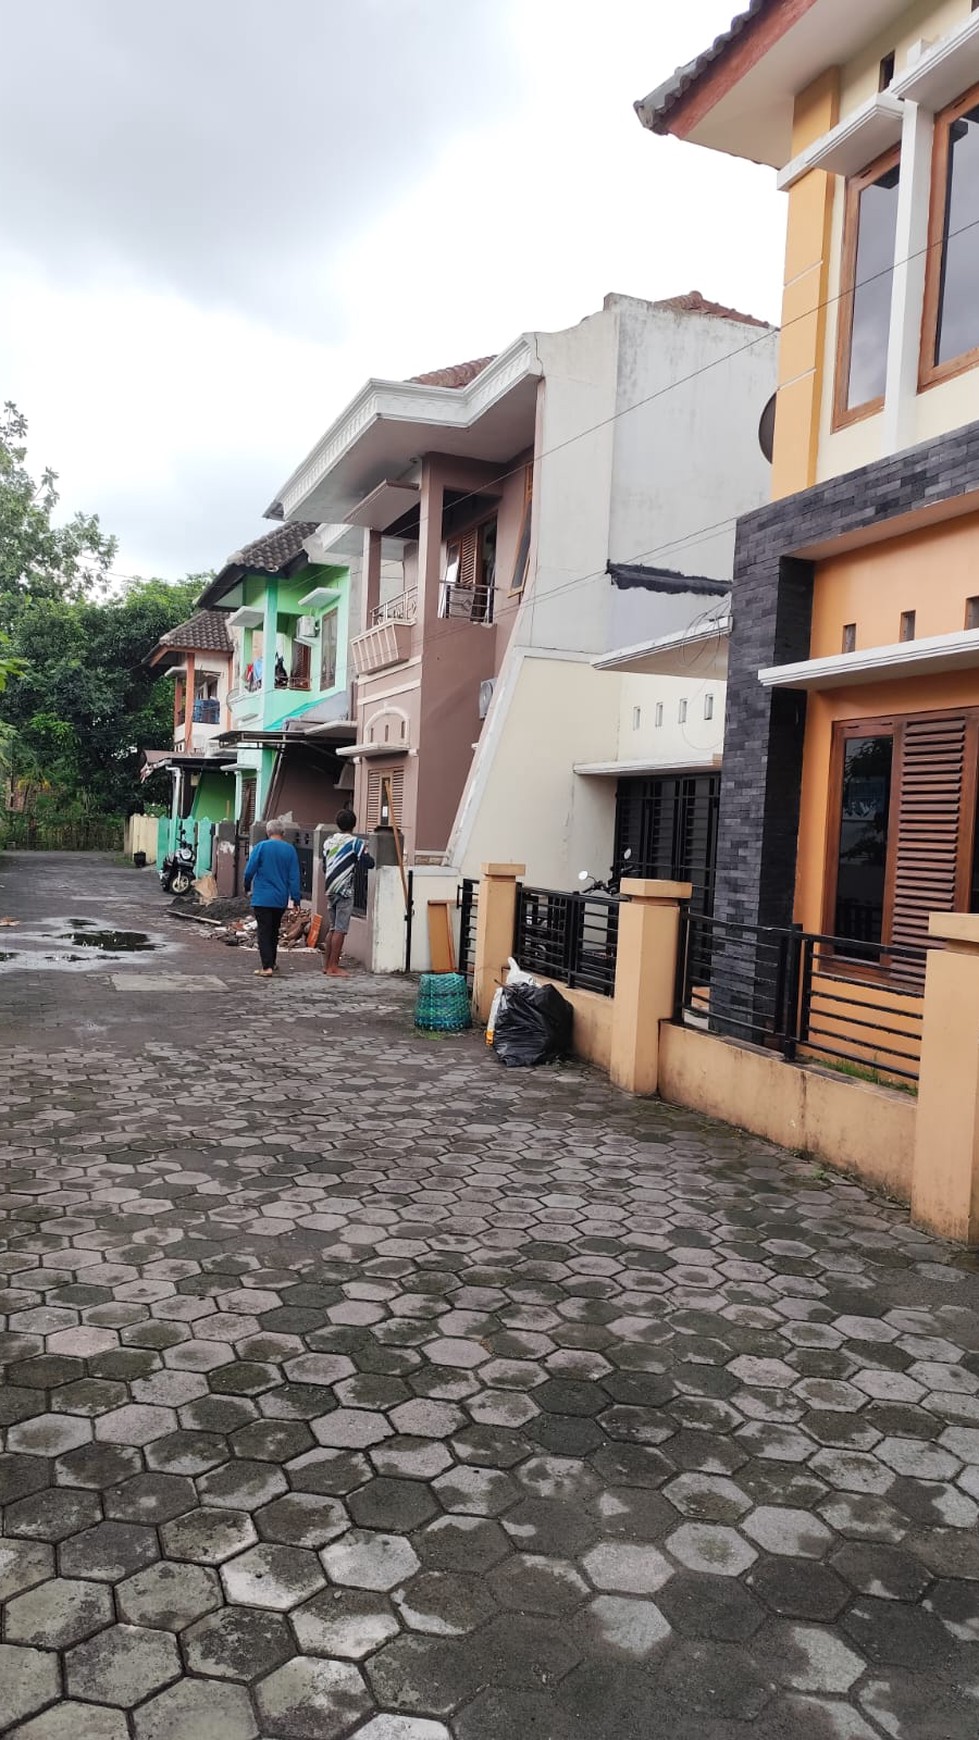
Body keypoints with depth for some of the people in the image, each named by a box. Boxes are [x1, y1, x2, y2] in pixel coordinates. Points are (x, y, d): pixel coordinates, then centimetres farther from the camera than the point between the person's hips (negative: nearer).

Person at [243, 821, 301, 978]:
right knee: (274, 931, 19)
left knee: (264, 932, -3)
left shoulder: (261, 847, -7)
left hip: (262, 898, -4)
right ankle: (271, 963, 29)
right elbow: (294, 876, 0)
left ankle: (267, 967, -13)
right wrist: (295, 898, 3)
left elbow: (249, 871, -7)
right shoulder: (290, 850, 1)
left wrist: (247, 888, 11)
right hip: (281, 899, 4)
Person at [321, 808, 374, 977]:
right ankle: (333, 967, -4)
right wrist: (364, 850, 7)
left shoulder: (328, 842, 11)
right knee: (340, 930, -4)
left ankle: (327, 964, 18)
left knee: (332, 928, 14)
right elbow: (369, 863, -11)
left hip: (330, 890, 7)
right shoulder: (355, 842, -8)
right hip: (345, 891, -7)